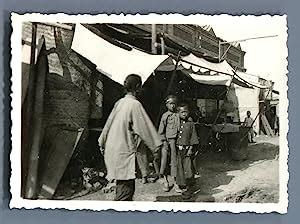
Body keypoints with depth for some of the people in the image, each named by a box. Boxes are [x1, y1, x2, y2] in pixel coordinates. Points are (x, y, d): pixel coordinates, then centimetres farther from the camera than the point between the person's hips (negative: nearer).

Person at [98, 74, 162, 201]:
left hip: (112, 150, 8)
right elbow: (145, 128, -12)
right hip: (125, 153, -8)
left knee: (122, 186, 18)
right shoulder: (135, 104, -14)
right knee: (125, 191, -4)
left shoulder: (119, 103, 9)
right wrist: (155, 146, -4)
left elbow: (108, 123, 16)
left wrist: (102, 143, 26)